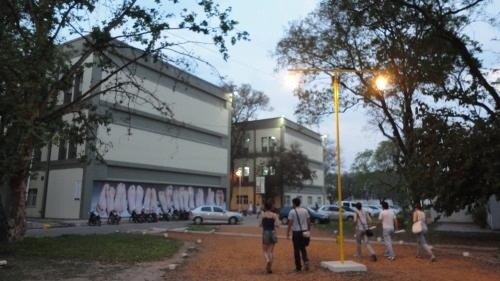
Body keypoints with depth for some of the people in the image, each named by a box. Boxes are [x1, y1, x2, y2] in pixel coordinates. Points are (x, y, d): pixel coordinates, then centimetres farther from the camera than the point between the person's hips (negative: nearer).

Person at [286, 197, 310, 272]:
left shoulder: (292, 211, -7)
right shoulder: (305, 211, 6)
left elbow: (290, 223, -11)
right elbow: (309, 222, 6)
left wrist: (287, 233, -7)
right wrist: (308, 230, 15)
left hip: (296, 232, -4)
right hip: (304, 231, 4)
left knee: (297, 250, 6)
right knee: (303, 248, 18)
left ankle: (298, 267, 10)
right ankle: (306, 261, -5)